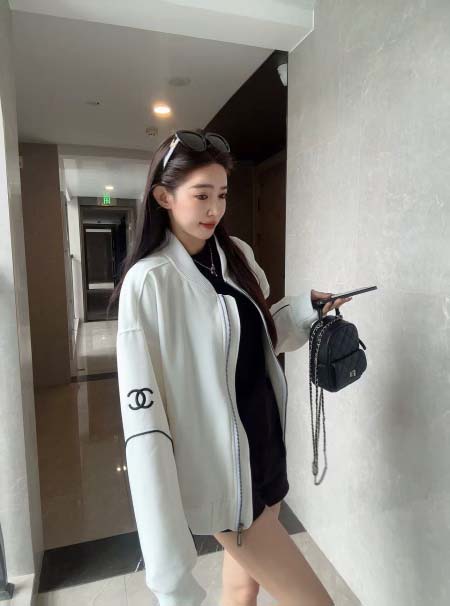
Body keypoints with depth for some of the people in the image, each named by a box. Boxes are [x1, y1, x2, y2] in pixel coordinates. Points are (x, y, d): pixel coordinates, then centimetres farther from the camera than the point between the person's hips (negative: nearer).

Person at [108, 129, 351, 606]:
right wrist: (168, 564, -21)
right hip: (217, 470, -6)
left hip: (265, 447, 6)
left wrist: (303, 308, 1)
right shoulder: (149, 281, -17)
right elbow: (143, 416, -20)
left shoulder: (238, 255, 2)